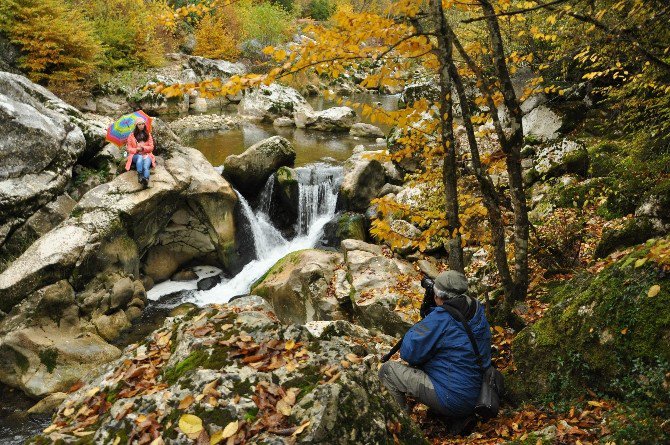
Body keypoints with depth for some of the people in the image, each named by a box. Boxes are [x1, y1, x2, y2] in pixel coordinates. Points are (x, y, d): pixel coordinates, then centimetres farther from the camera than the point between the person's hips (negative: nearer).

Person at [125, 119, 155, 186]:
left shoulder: (148, 135, 16)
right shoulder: (132, 135, 11)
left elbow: (151, 147, 10)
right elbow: (128, 148, 9)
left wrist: (143, 148, -9)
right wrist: (136, 150, -11)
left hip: (146, 154, 0)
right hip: (136, 155, 0)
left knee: (146, 165, -36)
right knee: (140, 157, -40)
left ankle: (146, 179, -63)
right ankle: (140, 176, -55)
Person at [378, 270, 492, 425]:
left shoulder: (441, 317, -18)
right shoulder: (479, 314, 4)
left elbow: (408, 353, -14)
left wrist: (419, 326, 5)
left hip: (449, 401, -8)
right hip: (474, 400, 8)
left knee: (387, 369, -1)